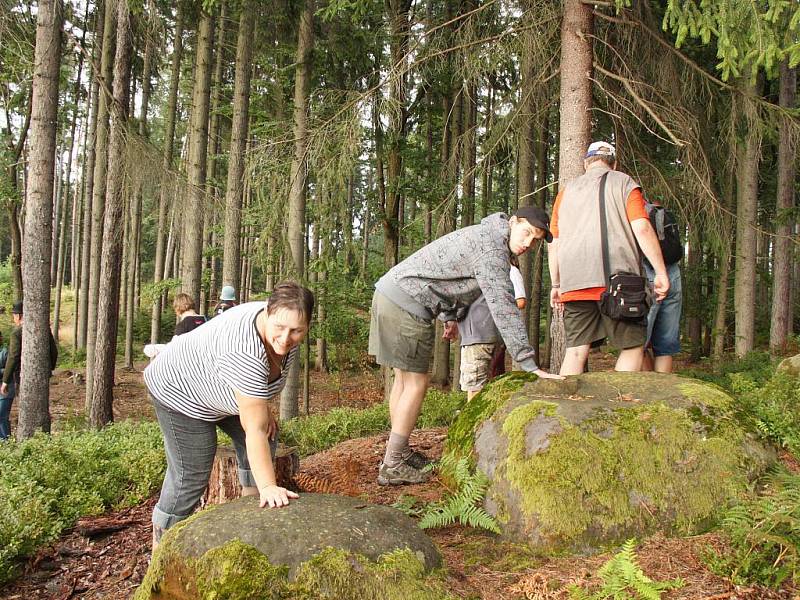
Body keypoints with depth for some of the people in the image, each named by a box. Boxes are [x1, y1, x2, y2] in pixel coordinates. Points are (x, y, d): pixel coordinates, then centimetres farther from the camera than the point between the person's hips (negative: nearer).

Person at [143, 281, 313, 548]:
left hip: (214, 385, 9)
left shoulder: (284, 329, -17)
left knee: (268, 439, 8)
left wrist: (263, 408, 2)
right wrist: (268, 488, -41)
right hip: (181, 393, -9)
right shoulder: (245, 352, -42)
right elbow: (254, 430, -41)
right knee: (191, 475, -9)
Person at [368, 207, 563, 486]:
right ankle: (393, 466, 3)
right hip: (406, 303, -10)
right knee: (416, 382, -3)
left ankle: (399, 451, 26)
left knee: (404, 377, 16)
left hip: (388, 292, 10)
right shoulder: (493, 249, -16)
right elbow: (502, 307, -23)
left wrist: (451, 316, 30)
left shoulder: (483, 234, 16)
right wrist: (529, 365, -24)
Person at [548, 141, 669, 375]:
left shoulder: (566, 191, 20)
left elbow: (554, 243, 17)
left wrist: (555, 284, 24)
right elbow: (642, 228, -4)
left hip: (573, 283, 4)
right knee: (633, 345, 5)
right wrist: (661, 272, -3)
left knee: (576, 350, 3)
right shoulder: (624, 183, 10)